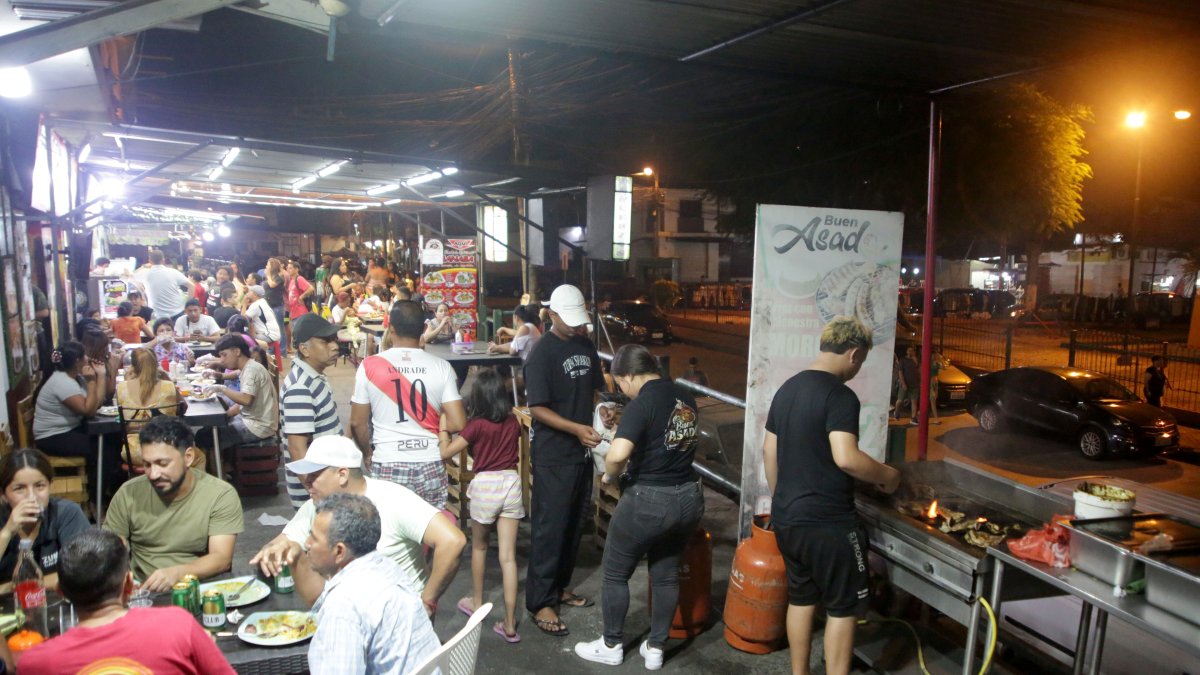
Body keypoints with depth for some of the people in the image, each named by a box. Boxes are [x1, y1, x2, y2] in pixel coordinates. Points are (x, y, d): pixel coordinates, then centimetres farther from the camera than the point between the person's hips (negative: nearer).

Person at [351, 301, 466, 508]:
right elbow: (458, 423, -8)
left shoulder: (369, 366, -5)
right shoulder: (441, 367, -5)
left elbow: (357, 422, 1)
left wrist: (368, 453, 19)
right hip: (431, 466, 1)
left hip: (388, 467, -1)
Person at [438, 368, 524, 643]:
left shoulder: (477, 425, -12)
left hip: (485, 486, -3)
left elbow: (446, 453, -9)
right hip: (511, 483, 3)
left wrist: (442, 430, 5)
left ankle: (476, 602, 39)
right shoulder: (513, 422, 2)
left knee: (479, 546, 22)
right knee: (508, 556, 3)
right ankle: (510, 624, 4)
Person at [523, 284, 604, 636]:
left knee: (573, 525, 16)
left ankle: (559, 587, 32)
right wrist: (577, 428, -26)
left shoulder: (586, 345, 7)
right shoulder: (542, 354, -15)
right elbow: (537, 409, -17)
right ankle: (540, 602, 11)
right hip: (553, 456, -7)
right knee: (549, 528, -1)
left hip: (582, 452, 7)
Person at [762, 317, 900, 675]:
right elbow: (845, 457, -27)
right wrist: (886, 475, -10)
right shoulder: (840, 396, -16)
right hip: (827, 522, -8)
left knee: (800, 597, 18)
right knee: (844, 606, 7)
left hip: (786, 518, 8)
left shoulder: (787, 389, 9)